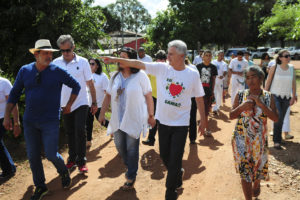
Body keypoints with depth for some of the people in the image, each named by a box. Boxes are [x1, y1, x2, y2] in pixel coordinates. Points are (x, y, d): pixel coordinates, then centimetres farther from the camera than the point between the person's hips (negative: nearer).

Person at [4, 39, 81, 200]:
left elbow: (76, 86, 4)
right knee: (33, 156, 8)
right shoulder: (25, 71, 1)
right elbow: (14, 94, 7)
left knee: (51, 154, -5)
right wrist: (7, 116, 4)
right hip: (30, 121, 3)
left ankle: (64, 172, 29)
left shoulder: (57, 71, -7)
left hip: (50, 121, -3)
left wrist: (68, 106, 3)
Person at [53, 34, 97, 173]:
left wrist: (94, 102, -1)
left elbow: (90, 83, -2)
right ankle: (72, 159, 28)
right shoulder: (56, 63, -1)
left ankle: (81, 161, 5)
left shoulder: (82, 62, -7)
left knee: (80, 131, -8)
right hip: (65, 104, 3)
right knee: (70, 133, 13)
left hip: (81, 103, -3)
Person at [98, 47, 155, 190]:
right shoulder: (116, 76, 6)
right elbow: (108, 96, 10)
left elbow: (148, 97, -7)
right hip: (118, 119, 6)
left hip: (134, 119, -5)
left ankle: (131, 177, 22)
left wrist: (151, 116, -6)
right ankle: (130, 167, 40)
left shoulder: (140, 75, -10)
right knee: (120, 146, 14)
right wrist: (102, 113, 8)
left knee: (132, 148, 3)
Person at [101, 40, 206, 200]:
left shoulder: (193, 74, -6)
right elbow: (138, 64, -9)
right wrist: (116, 59, -15)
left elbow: (199, 98, 2)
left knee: (175, 160, 2)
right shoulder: (162, 68, -5)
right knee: (164, 155, 16)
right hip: (163, 121, 3)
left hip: (181, 123, -2)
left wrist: (203, 120, 6)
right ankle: (177, 175, 47)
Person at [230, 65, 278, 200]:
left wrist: (260, 104, -21)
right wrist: (242, 106, -20)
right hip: (241, 139, -1)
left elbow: (275, 118, -12)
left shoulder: (268, 97, -3)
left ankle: (256, 184, 52)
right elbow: (231, 116, -2)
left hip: (259, 139, 1)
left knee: (259, 165, 18)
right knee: (245, 170, 2)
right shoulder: (240, 95, -4)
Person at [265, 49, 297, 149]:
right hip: (275, 96, -4)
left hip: (286, 97, 4)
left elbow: (293, 83, 5)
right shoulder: (274, 68, -8)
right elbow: (268, 81, -3)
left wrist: (294, 96, 4)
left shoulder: (291, 68, 1)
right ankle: (277, 141, -7)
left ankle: (277, 138, 29)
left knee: (281, 119, 12)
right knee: (278, 116, -18)